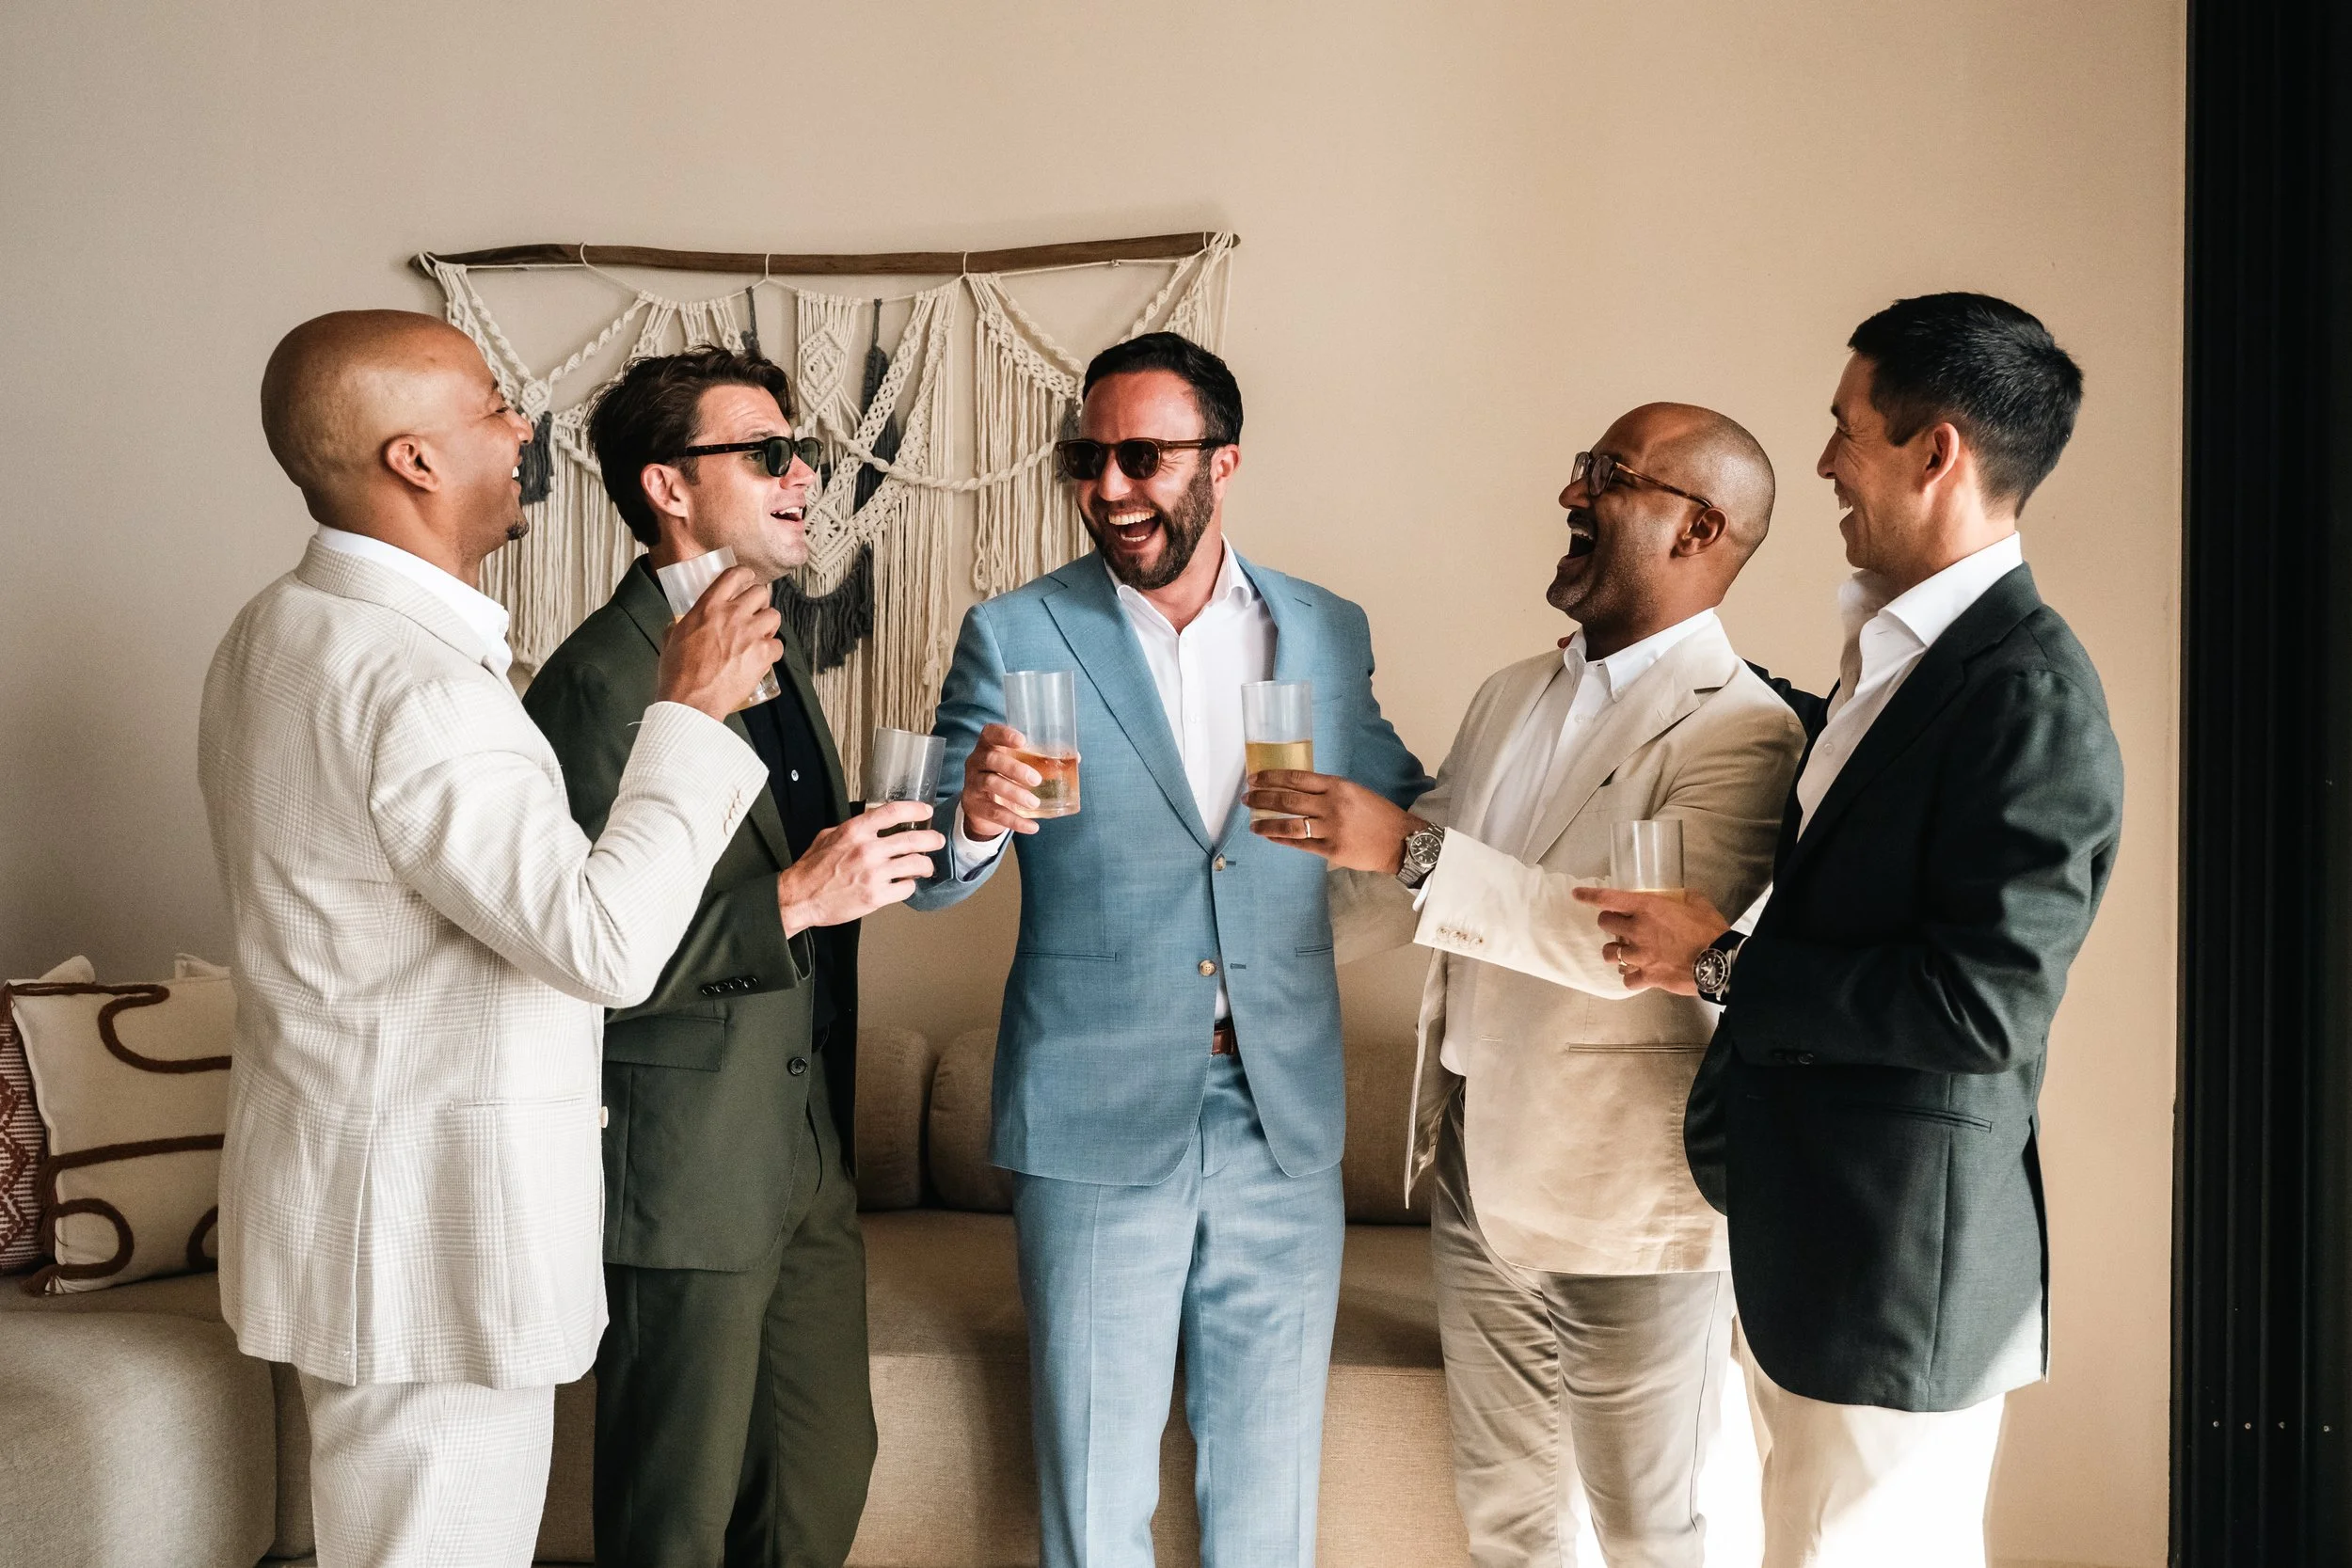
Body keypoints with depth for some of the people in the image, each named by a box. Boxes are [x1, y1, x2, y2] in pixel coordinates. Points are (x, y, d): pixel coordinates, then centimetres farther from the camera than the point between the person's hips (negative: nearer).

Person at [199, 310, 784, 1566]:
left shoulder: (282, 630, 8)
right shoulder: (415, 682, -25)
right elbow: (607, 942, -28)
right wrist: (690, 713, -19)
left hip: (349, 1178, 10)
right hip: (430, 1222, -10)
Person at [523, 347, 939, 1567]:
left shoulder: (779, 653, 11)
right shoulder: (605, 681, -19)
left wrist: (871, 853, 6)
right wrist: (794, 902, -27)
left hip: (811, 1156, 8)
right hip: (684, 1173, -8)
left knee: (827, 1469, 19)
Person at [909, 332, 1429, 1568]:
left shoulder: (1329, 631, 5)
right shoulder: (1015, 636, -3)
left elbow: (1402, 801, 17)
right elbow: (929, 880, -6)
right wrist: (975, 817, -28)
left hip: (1287, 1122, 3)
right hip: (1098, 1124, -2)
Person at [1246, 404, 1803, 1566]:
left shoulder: (1740, 731, -16)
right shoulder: (1511, 698, 9)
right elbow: (1397, 888, 17)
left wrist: (1412, 848, -30)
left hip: (1622, 1206, -7)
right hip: (1475, 1170, 7)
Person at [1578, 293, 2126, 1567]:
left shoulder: (2029, 694, -20)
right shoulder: (1894, 652, 10)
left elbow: (1985, 1005, -25)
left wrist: (1723, 962, -18)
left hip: (1903, 1263, -9)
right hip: (1810, 1226, 9)